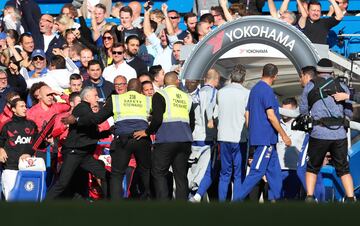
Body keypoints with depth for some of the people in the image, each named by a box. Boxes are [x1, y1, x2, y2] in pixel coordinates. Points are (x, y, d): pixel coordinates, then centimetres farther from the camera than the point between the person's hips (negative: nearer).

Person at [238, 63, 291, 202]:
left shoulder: (254, 89, 15)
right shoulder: (267, 90, -14)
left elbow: (247, 114, 19)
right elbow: (271, 116, -19)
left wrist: (252, 131, 26)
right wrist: (284, 135, -13)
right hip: (266, 138, -10)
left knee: (274, 170, 11)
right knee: (257, 172, -9)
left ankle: (274, 199, 11)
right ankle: (238, 199, -11)